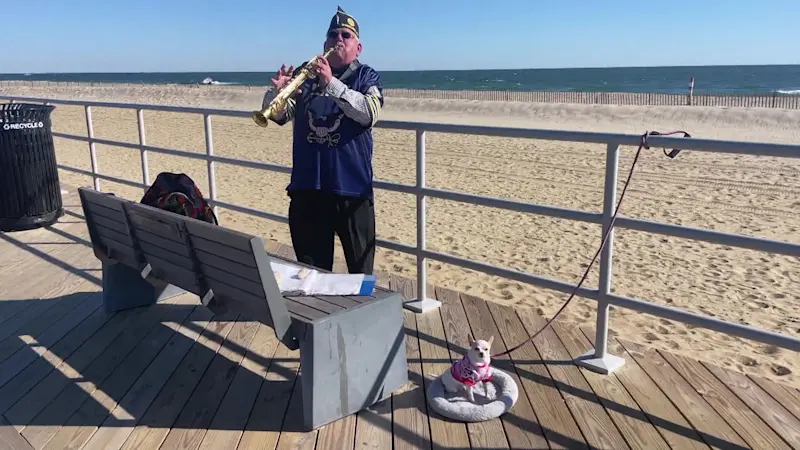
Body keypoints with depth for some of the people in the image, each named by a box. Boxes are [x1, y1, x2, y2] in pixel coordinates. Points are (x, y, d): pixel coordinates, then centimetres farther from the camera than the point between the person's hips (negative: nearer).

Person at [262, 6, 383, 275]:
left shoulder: (366, 77, 3)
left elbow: (370, 113, -17)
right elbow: (281, 115, 2)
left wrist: (332, 84, -28)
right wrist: (278, 91, -20)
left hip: (351, 187, -3)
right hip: (306, 186, 3)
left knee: (359, 268, 8)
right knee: (310, 268, 15)